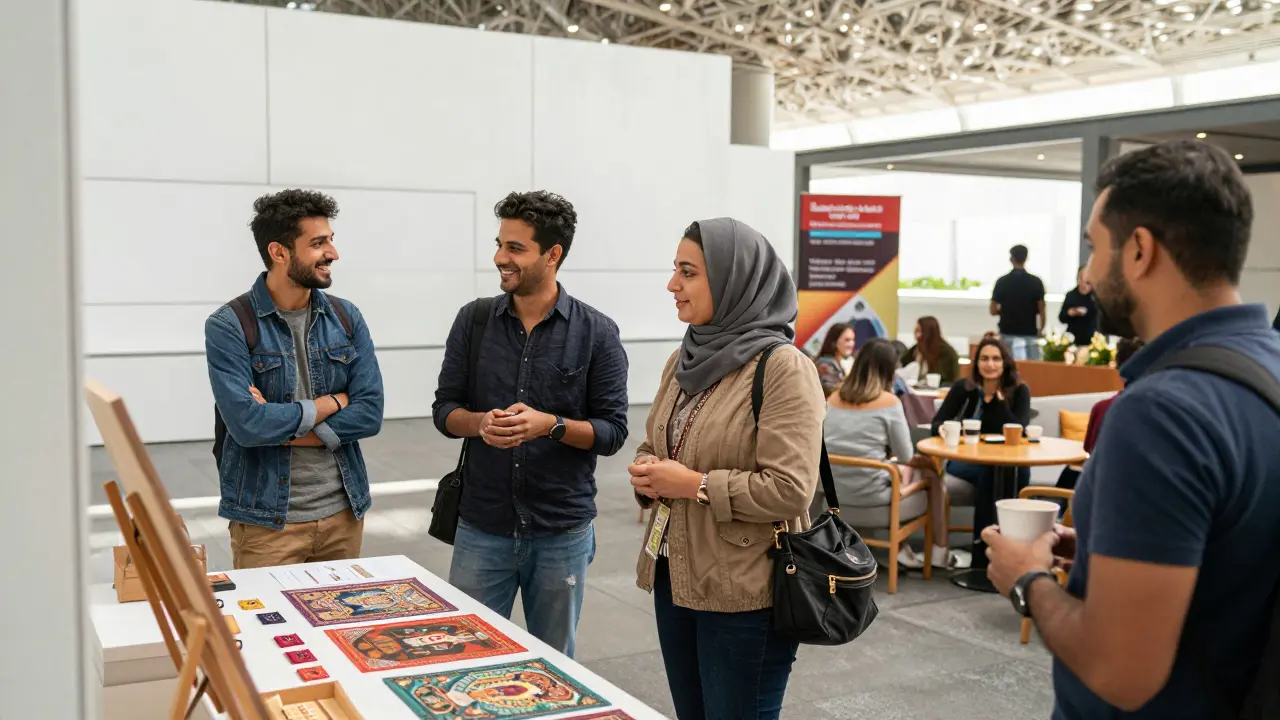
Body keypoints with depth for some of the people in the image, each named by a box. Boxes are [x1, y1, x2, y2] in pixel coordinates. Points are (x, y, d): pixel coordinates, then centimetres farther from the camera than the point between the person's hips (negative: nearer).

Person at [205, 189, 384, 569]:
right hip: (266, 521, -4)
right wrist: (329, 403, -9)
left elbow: (370, 413, -6)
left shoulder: (347, 318, 3)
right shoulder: (229, 326, -10)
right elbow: (246, 424, -21)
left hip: (344, 513, 4)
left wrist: (280, 427, -15)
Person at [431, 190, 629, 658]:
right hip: (481, 527, 2)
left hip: (563, 531, -1)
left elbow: (612, 431, -5)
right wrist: (480, 423, -16)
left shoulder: (597, 333, -5)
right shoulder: (473, 321, 3)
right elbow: (444, 410, 5)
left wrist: (551, 425, -22)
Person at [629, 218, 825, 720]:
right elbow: (652, 446, 18)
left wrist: (695, 485, -20)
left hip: (744, 592, -7)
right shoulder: (685, 359, 8)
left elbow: (789, 489, -23)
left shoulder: (783, 367, -16)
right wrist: (648, 475, -4)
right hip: (674, 575, 8)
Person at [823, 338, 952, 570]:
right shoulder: (889, 401, -10)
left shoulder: (834, 398, 4)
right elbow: (906, 456, -5)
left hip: (834, 489, 6)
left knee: (904, 472, 32)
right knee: (933, 476, 20)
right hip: (870, 492, -6)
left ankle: (901, 549, 34)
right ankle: (939, 554, 32)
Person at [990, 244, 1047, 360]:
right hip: (1030, 334, 0)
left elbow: (993, 310, 0)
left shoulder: (1002, 282, -4)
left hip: (1008, 334, 0)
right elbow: (1041, 310, -3)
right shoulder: (1035, 282, -3)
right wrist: (1040, 331, 9)